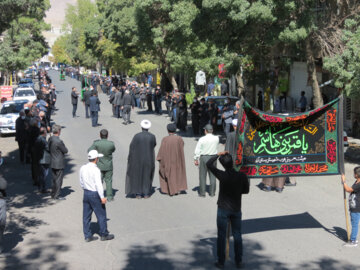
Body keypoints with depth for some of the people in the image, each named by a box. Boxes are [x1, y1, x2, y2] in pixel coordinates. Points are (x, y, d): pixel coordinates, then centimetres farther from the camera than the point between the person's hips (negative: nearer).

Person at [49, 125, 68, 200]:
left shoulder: (50, 139, 2)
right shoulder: (59, 141, -24)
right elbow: (65, 150, -14)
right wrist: (64, 146, 3)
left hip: (52, 163, 8)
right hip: (59, 164, -8)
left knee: (54, 179, 19)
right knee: (59, 179, 2)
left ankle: (53, 194, 28)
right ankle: (56, 196, 7)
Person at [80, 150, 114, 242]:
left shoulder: (82, 168, 3)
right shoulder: (95, 170, -19)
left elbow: (81, 183, 12)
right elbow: (98, 184, -23)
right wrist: (102, 197, -20)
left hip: (86, 193, 7)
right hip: (95, 194, -7)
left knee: (86, 215, 11)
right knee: (101, 215, 7)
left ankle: (87, 236, 18)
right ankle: (104, 234, 16)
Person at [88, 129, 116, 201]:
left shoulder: (96, 143, -18)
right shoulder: (111, 144, -16)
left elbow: (89, 150, -7)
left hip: (99, 166, 0)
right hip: (108, 166, 0)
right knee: (108, 181, 12)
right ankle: (109, 197, 16)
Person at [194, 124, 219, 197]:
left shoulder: (202, 139, -13)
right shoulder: (216, 138, -4)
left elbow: (197, 150, -9)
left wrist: (195, 159, 0)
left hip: (203, 157, -3)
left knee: (202, 175, 6)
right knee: (212, 175, 9)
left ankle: (202, 192, 9)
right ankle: (212, 192, 13)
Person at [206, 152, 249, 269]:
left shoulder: (222, 176, -19)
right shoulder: (242, 176, -13)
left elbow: (209, 164, -7)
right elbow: (246, 190, 4)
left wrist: (219, 154, 0)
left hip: (223, 209, -2)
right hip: (236, 209, 2)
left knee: (221, 236, 9)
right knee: (237, 235, 14)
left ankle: (221, 262, 16)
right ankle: (238, 262, 21)